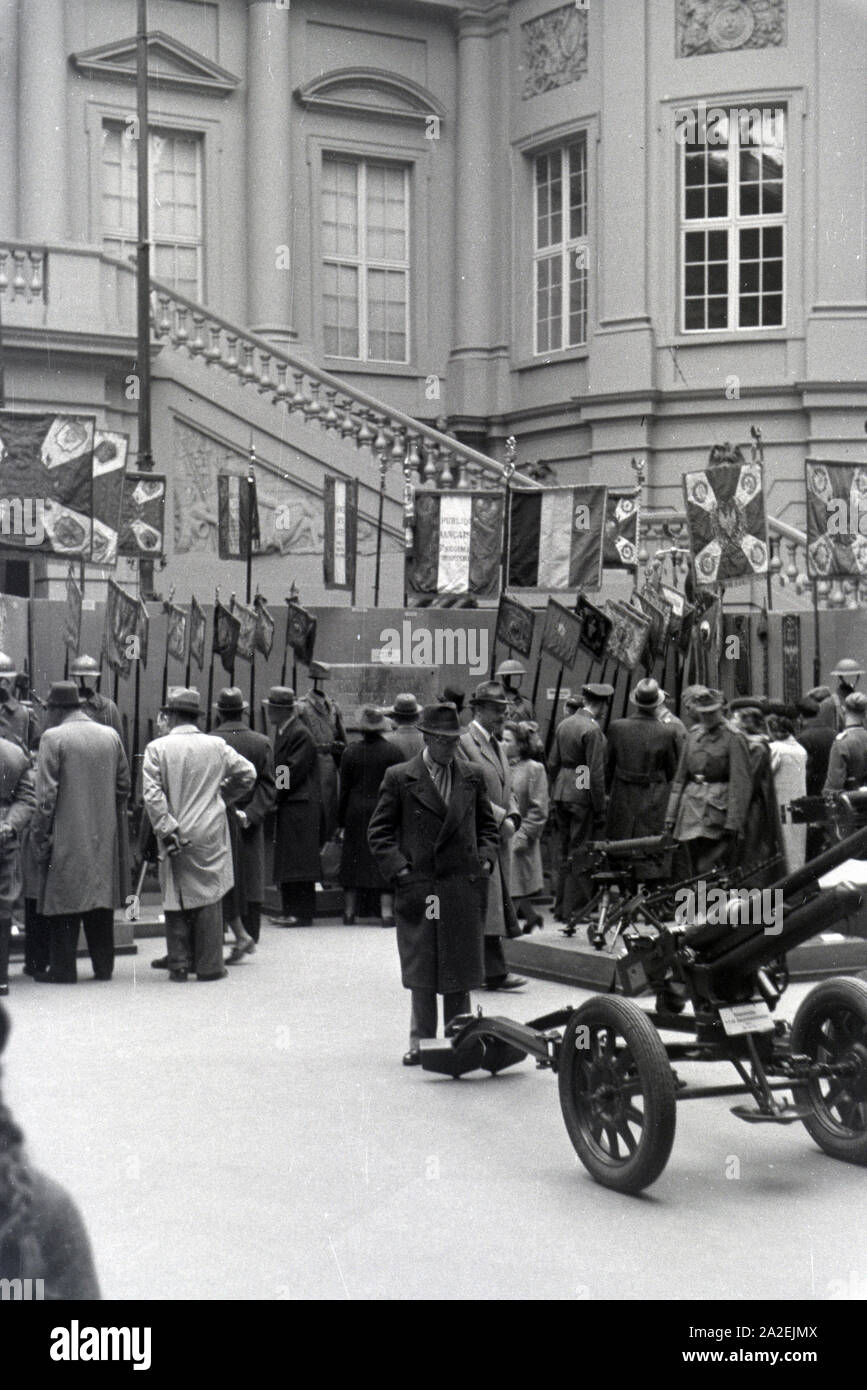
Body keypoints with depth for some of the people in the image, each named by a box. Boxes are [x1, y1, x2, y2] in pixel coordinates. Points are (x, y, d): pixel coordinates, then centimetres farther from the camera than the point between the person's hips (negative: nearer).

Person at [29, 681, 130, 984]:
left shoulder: (53, 738, -10)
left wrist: (38, 835, -7)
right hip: (105, 835, 5)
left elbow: (46, 795, -13)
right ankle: (103, 965, 16)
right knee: (101, 896, 12)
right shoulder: (111, 736, 7)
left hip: (67, 835, -5)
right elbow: (124, 786, 10)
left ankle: (63, 969, 3)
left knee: (64, 902, 1)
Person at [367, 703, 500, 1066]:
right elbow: (379, 832, 2)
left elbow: (487, 825, 20)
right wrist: (398, 871, -8)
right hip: (419, 885, -3)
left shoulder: (471, 776, 10)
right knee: (421, 970, 0)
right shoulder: (399, 778, 0)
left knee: (461, 968, 6)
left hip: (464, 886, 3)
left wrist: (486, 859, 4)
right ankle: (421, 1041, 9)